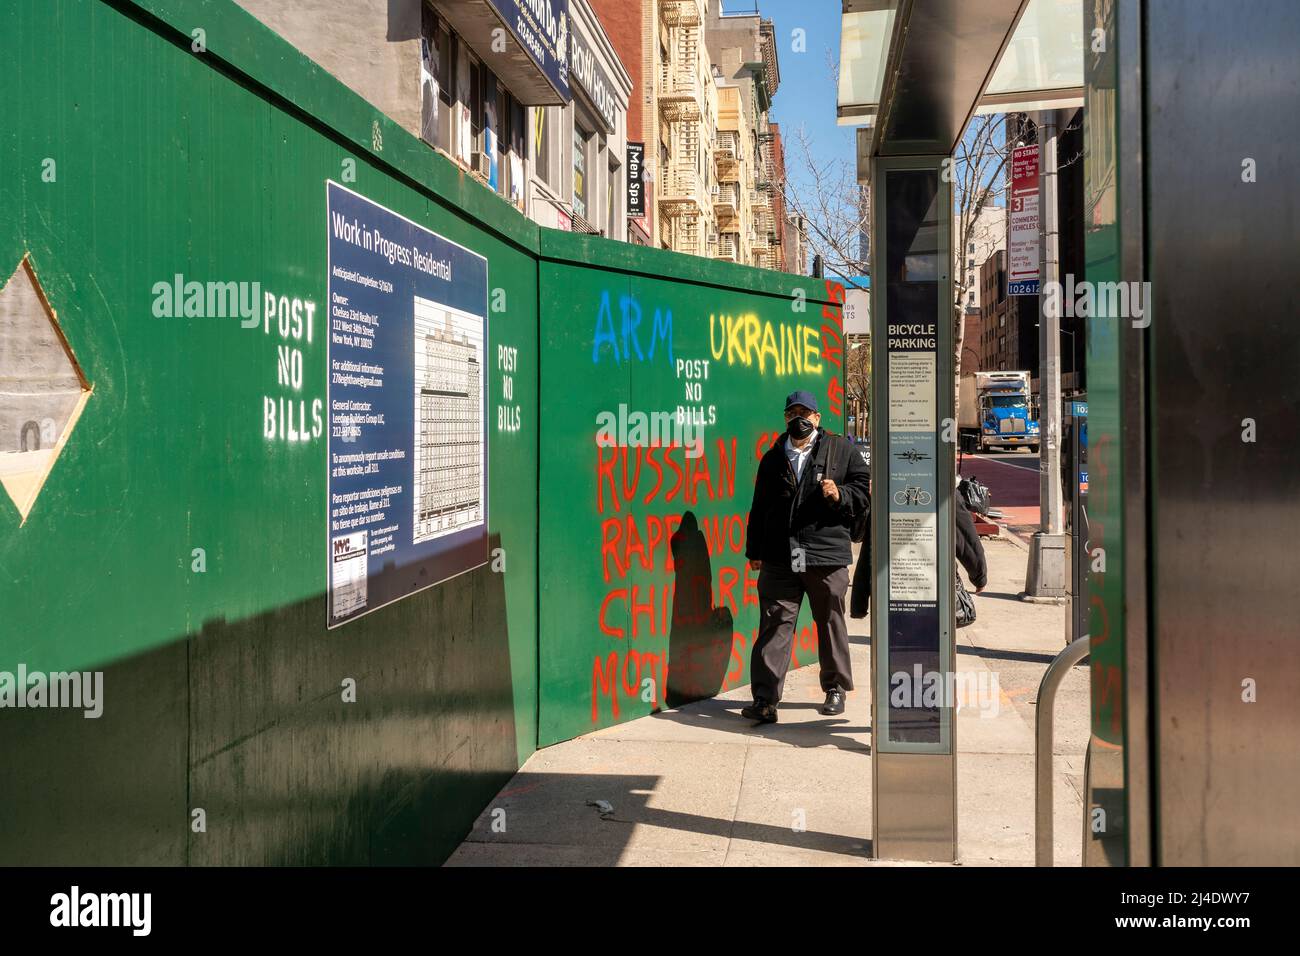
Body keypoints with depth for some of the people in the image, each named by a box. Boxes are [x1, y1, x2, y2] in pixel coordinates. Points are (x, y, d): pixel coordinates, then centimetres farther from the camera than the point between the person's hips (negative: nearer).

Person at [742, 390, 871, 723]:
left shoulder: (841, 451, 7)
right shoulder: (773, 458, 16)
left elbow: (865, 490, 7)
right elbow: (759, 508, 19)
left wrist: (841, 495, -13)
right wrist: (755, 551, 15)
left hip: (827, 557, -2)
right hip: (779, 558, 2)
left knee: (830, 624, 10)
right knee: (775, 624, -5)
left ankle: (835, 689, 27)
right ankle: (765, 699, -6)